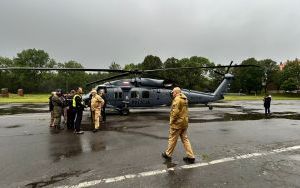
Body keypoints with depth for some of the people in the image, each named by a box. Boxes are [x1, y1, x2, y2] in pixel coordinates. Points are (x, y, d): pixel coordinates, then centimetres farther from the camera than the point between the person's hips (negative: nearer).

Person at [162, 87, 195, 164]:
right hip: (184, 122, 9)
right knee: (185, 139, 12)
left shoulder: (177, 99, -16)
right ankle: (191, 157, 12)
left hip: (177, 123, -9)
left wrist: (171, 121, -13)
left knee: (172, 139, 6)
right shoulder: (185, 99, 13)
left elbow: (175, 112, -23)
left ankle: (168, 154, 21)